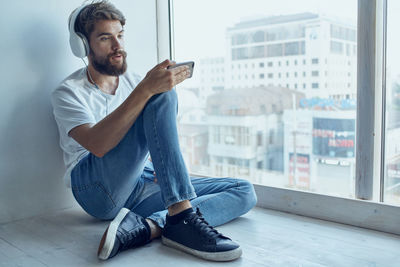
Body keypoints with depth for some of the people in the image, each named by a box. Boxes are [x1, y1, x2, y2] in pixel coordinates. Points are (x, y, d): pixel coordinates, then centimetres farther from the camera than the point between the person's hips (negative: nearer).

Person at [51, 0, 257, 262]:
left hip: (146, 185, 6)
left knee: (245, 192, -9)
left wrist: (165, 163, -5)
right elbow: (97, 145, -21)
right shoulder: (69, 92, 0)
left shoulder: (135, 82, 18)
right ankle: (181, 216, -36)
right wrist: (145, 90, -30)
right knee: (162, 95, -25)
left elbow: (160, 133, 18)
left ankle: (145, 227, -31)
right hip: (99, 187, -6)